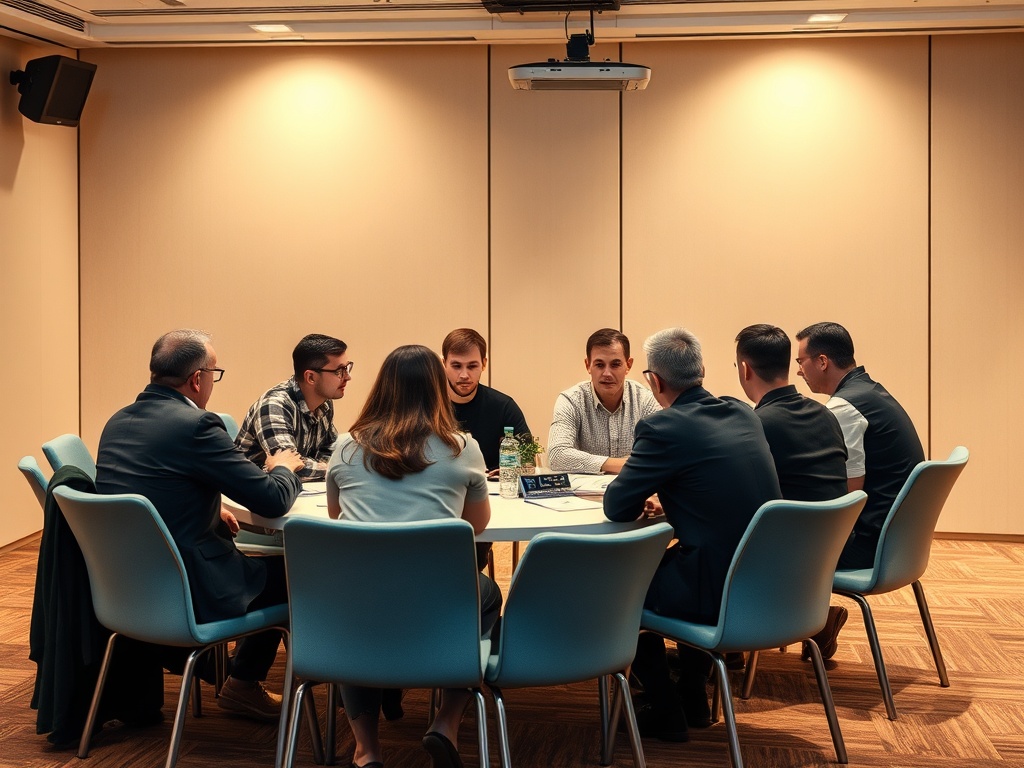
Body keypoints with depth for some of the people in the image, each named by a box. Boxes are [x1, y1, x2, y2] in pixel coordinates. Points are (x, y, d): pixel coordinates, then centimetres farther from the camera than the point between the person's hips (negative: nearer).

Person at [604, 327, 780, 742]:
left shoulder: (663, 427, -15)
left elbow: (616, 508, -9)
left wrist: (642, 493, 11)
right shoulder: (745, 414, 7)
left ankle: (665, 711, 24)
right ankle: (693, 700, 40)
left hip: (720, 593, -7)